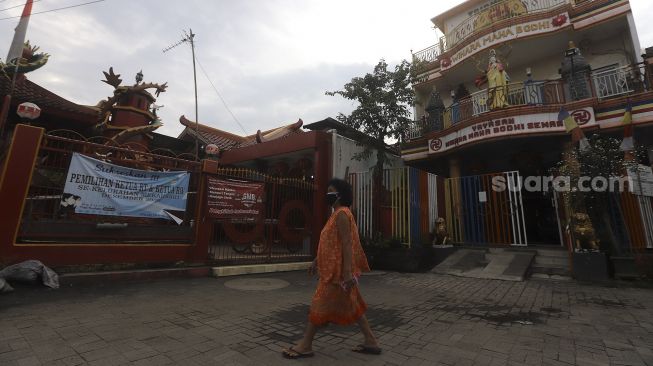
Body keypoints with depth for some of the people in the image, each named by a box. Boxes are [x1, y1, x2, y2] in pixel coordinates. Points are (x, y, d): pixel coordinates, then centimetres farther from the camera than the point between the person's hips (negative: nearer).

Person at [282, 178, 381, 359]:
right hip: (333, 267, 10)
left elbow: (347, 244, -24)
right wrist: (317, 261, 22)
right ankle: (371, 342, 25)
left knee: (320, 304, 2)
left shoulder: (342, 214, -17)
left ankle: (305, 346, 18)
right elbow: (330, 242, 20)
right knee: (351, 306, 15)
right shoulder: (337, 214, 14)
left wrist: (348, 272, -27)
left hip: (338, 270, -10)